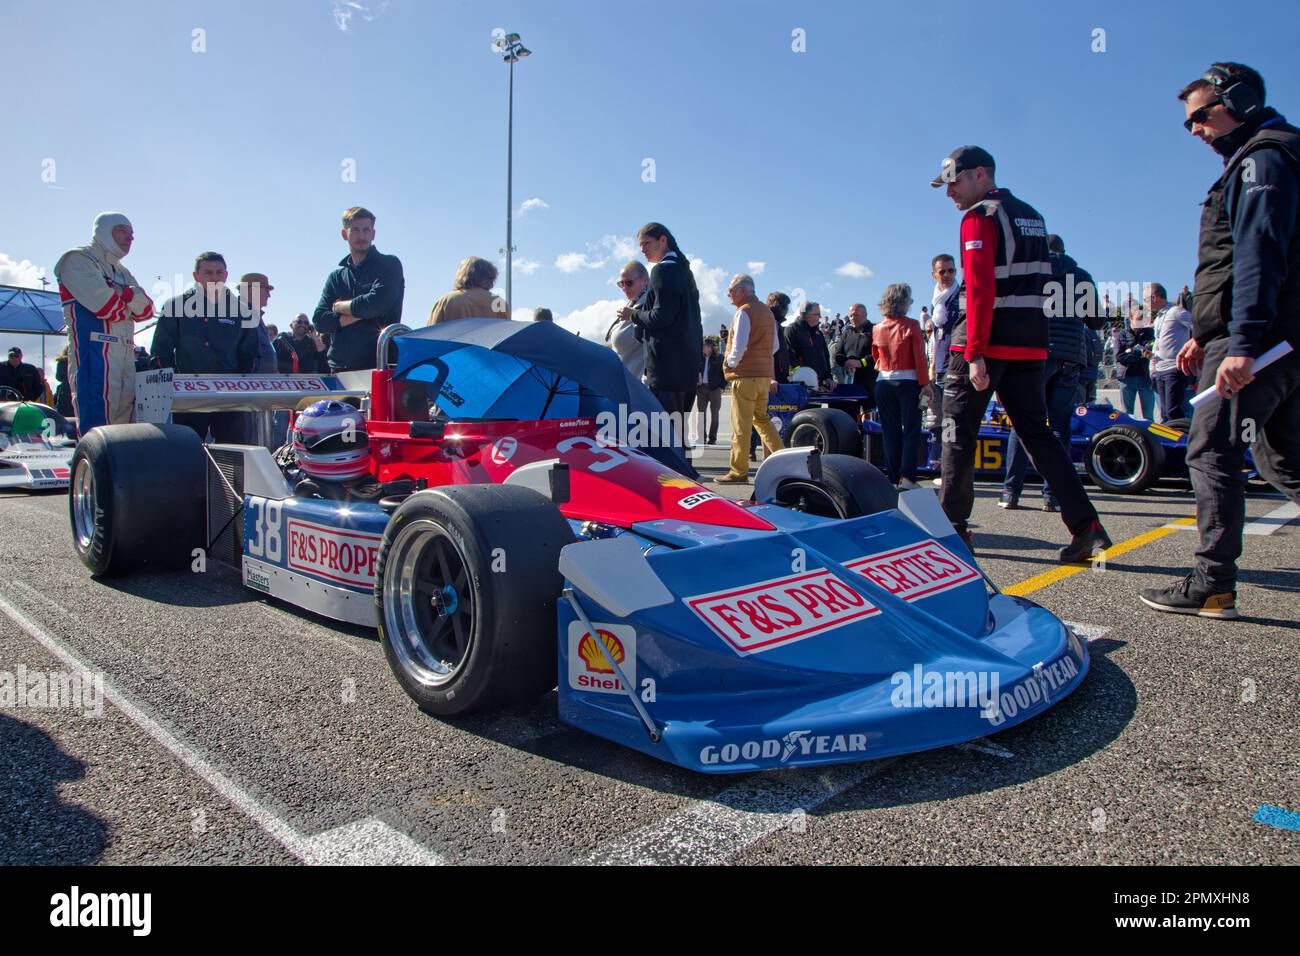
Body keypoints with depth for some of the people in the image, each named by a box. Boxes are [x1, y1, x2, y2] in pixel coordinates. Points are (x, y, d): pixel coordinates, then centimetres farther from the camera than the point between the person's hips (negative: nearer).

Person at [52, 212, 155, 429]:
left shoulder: (122, 272, 27)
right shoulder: (78, 260, 3)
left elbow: (146, 311, 11)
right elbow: (104, 304, -14)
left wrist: (123, 295, -6)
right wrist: (129, 297, 5)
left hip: (126, 355, 8)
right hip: (94, 352, -8)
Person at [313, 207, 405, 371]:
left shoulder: (390, 265, 4)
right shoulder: (335, 277, 18)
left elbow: (378, 303, -12)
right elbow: (319, 320, 6)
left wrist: (341, 306, 4)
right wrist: (360, 313, -8)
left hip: (379, 363, -4)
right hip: (340, 367, 5)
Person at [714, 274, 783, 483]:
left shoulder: (744, 312, -10)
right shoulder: (767, 312, 16)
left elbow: (739, 346, -19)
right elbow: (775, 346, 20)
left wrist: (730, 363, -4)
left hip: (745, 375, -8)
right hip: (765, 374, 8)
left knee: (741, 424, -4)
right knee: (762, 419, 19)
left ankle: (739, 471, -2)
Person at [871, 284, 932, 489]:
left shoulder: (877, 329, 4)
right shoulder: (911, 325, -9)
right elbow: (919, 357, -10)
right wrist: (925, 384, -5)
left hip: (883, 383, 4)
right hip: (908, 381, -4)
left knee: (890, 432, 9)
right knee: (911, 431, 0)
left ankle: (893, 479, 10)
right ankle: (906, 477, -9)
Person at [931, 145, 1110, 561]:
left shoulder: (979, 217, -6)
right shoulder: (1032, 216, 20)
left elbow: (980, 289, -17)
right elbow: (1034, 283, 19)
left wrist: (974, 353, -21)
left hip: (987, 341, -7)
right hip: (1031, 343, 8)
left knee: (959, 432, 2)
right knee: (1036, 432, 10)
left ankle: (952, 526, 6)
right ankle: (1085, 523, 3)